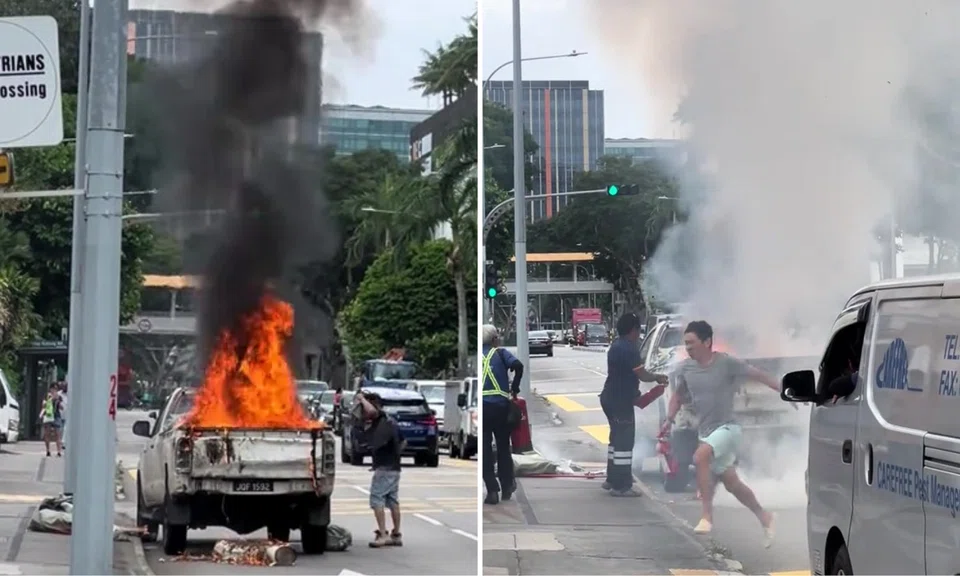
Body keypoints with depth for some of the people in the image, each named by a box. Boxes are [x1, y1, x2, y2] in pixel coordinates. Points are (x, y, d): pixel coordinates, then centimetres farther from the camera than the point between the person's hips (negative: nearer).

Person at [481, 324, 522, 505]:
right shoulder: (500, 353, 6)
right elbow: (518, 366, -12)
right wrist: (515, 388, 1)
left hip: (482, 406, 0)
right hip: (501, 405, 0)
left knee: (485, 449, 4)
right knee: (503, 447, 15)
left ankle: (492, 491, -2)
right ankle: (507, 487, 21)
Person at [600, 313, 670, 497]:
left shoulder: (617, 345, 14)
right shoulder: (628, 348, -19)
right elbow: (642, 375, -18)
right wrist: (658, 378, 0)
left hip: (612, 398, 11)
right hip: (620, 400, -11)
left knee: (617, 438, 19)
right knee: (624, 441, -7)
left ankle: (613, 480, 25)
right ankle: (621, 486, -7)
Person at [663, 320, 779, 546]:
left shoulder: (727, 363, -14)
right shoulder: (685, 368, 1)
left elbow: (758, 375, -11)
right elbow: (679, 395, 17)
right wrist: (669, 419, 5)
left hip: (727, 428, -6)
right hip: (706, 432, 6)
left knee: (700, 457, -32)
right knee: (731, 483, 12)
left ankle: (707, 516, -27)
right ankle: (764, 517, 33)